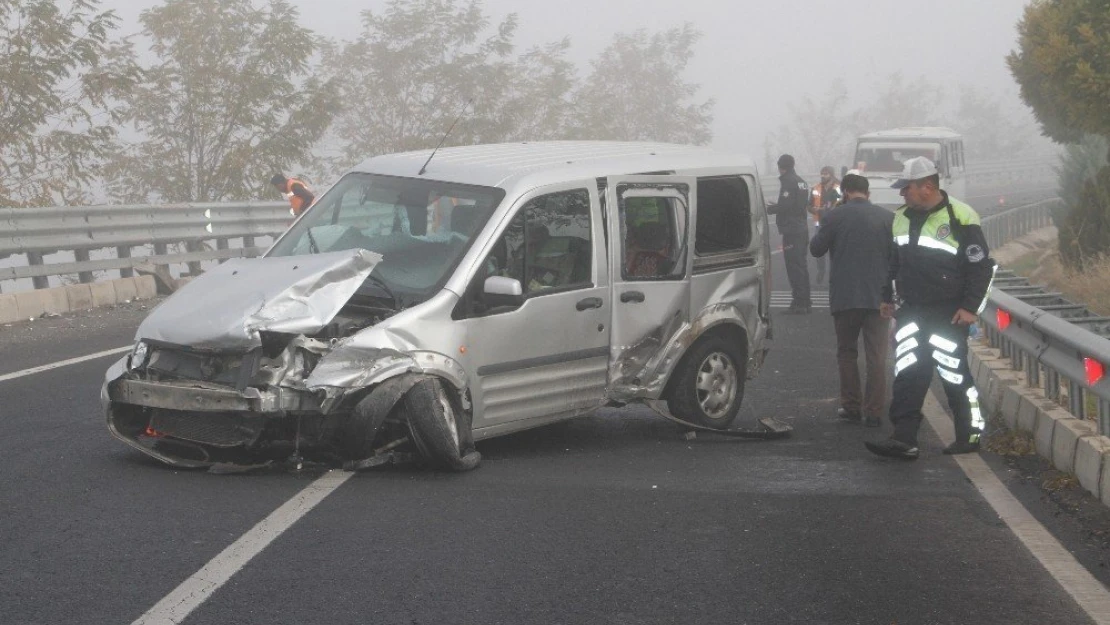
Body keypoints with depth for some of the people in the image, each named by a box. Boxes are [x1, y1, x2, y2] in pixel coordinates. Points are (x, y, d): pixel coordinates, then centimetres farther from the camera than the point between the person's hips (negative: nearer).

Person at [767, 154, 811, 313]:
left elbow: (784, 205, -21)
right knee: (802, 265, 14)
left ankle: (799, 303, -12)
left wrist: (768, 209, -4)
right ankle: (805, 302, 18)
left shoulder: (788, 182, -13)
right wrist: (776, 207, 24)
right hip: (803, 228, 10)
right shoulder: (801, 182, 17)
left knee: (794, 266, -9)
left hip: (791, 230, -10)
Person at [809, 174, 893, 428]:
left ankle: (851, 407, 13)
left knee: (847, 353, 13)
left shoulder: (834, 217, -6)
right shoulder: (888, 217, 1)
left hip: (845, 297, -1)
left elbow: (816, 249, 3)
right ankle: (873, 412, 3)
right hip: (879, 297, 1)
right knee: (877, 356, 4)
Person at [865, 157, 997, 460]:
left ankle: (970, 435, 14)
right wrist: (887, 297, 23)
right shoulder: (902, 218, 11)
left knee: (954, 373, -1)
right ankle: (903, 439, -2)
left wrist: (970, 307, -13)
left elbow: (981, 266, -11)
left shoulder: (959, 218, -12)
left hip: (948, 314, -6)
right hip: (912, 311, 6)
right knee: (907, 375, -1)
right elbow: (894, 262, 23)